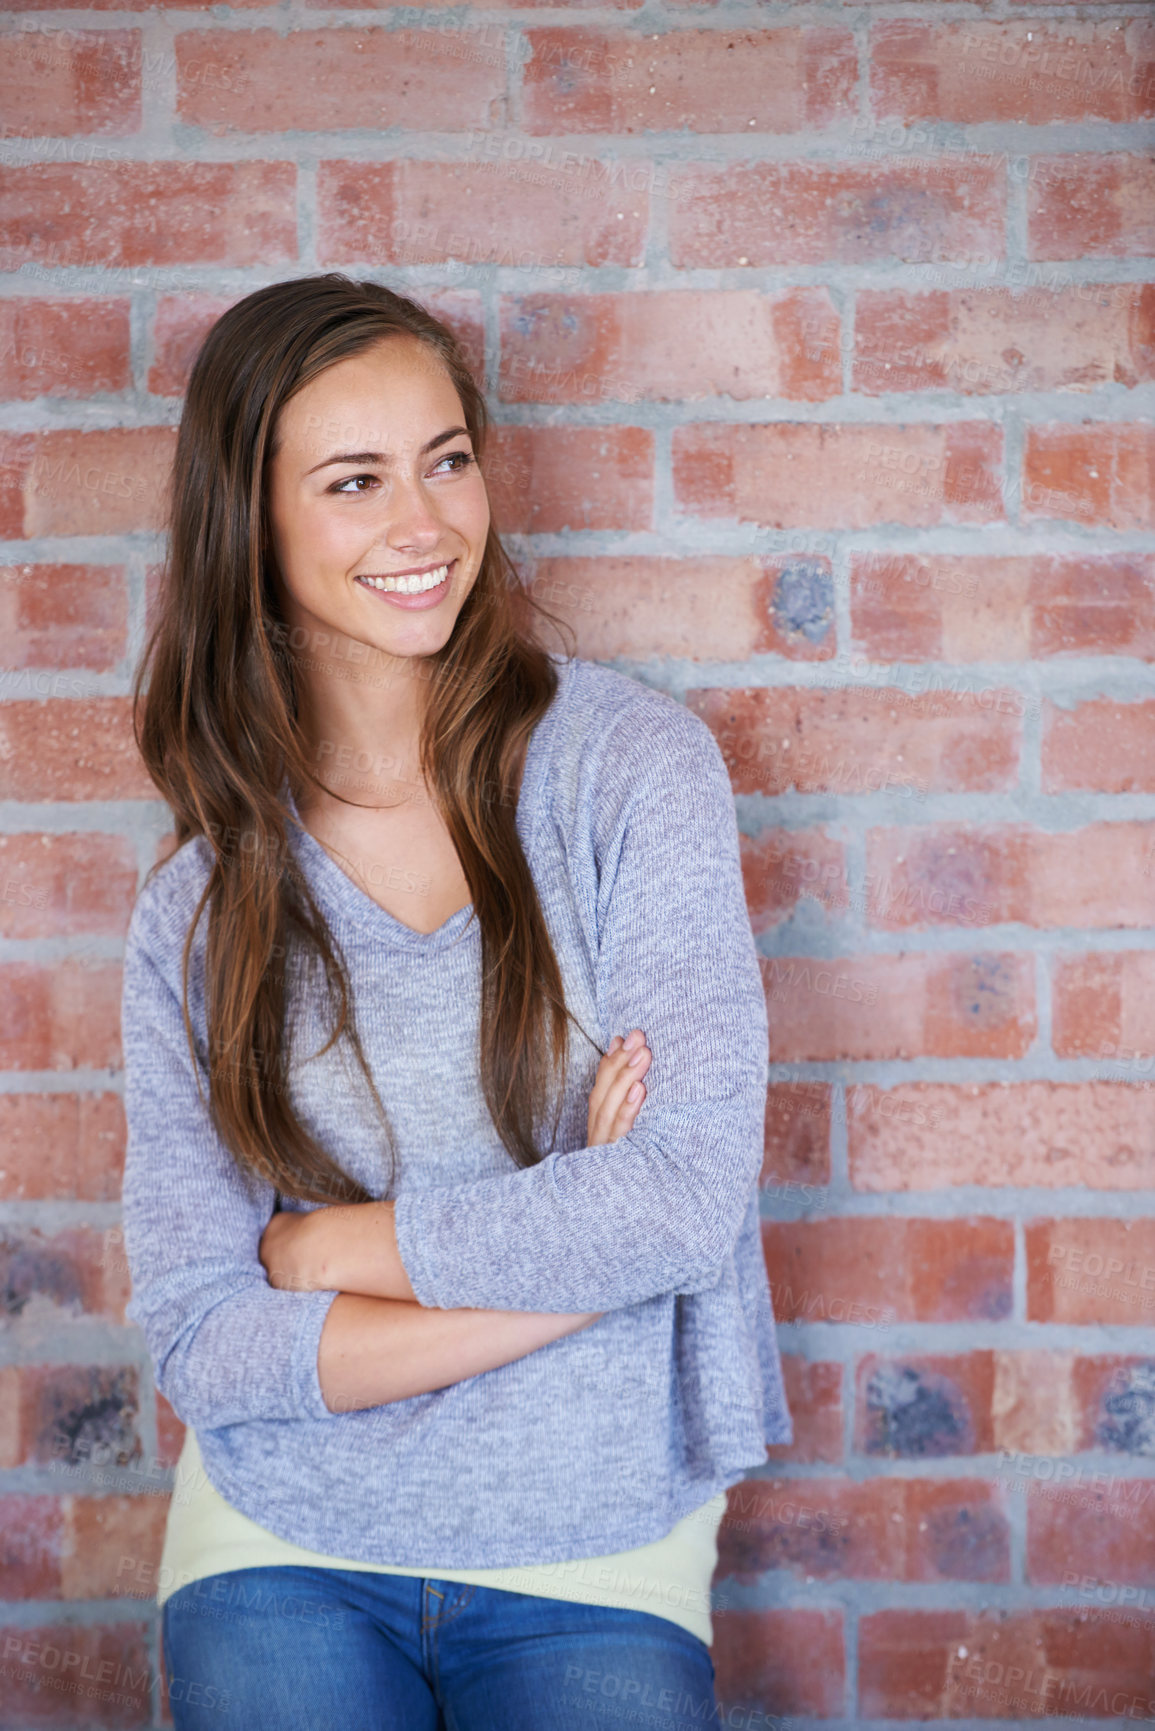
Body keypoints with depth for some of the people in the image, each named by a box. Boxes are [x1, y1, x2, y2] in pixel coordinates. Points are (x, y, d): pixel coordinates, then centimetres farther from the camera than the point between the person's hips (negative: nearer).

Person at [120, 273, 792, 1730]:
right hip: (285, 1558, 2)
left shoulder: (632, 764, -8)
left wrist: (329, 1243, -9)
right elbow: (199, 1344, -8)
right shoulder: (194, 913, -2)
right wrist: (571, 1250, -18)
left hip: (599, 1565, -1)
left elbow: (690, 1199, -16)